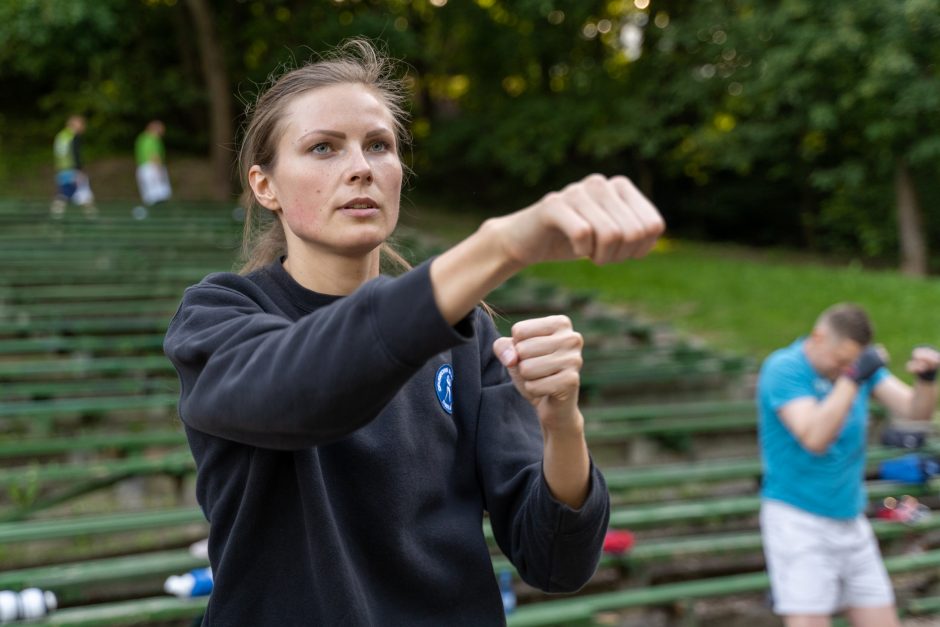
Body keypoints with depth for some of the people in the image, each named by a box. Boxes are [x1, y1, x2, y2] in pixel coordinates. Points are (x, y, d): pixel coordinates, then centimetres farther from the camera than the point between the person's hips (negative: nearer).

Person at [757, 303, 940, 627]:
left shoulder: (860, 363, 6)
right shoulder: (783, 369, -14)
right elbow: (814, 438, -27)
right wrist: (853, 378, -33)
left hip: (850, 521, 7)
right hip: (797, 519, -7)